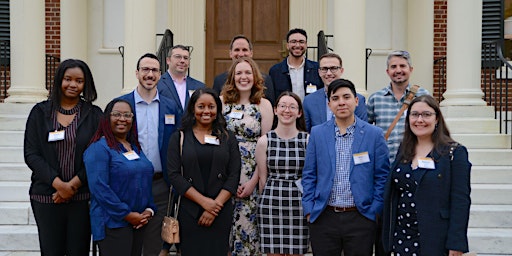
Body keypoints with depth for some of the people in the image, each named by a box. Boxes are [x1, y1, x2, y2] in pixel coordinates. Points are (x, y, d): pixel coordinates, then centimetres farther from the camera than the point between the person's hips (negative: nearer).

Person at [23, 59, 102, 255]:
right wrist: (58, 184, -11)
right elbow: (31, 154, -1)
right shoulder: (40, 112, 5)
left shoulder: (94, 114, 4)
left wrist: (73, 185, -11)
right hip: (46, 196, 0)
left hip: (82, 197, 0)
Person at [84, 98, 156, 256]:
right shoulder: (99, 148, -8)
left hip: (139, 223, 7)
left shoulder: (136, 148, 15)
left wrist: (149, 210, 1)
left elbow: (146, 182, 18)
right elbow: (99, 187, -18)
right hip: (113, 223, -7)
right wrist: (127, 214, -16)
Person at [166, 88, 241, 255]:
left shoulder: (228, 138, 8)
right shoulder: (179, 137, 5)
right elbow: (174, 175, -4)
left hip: (221, 211, 1)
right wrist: (204, 202, -12)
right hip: (189, 210, -1)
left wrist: (216, 205, -10)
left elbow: (234, 176, 2)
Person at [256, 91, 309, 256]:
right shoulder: (264, 141, 3)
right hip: (271, 204, 1)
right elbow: (262, 179, 9)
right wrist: (269, 200, 9)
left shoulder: (308, 141, 1)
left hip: (299, 205, 0)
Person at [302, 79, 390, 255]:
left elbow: (382, 176, 3)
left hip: (361, 217, -1)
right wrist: (309, 210, 2)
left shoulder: (374, 134, 1)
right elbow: (309, 175, 7)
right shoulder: (317, 133, 5)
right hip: (323, 218, 1)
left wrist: (376, 210, -2)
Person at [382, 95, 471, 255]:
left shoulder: (454, 152, -6)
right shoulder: (403, 150, 9)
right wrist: (389, 236, 7)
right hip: (401, 239, 4)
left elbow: (460, 202, -11)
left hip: (436, 241, -4)